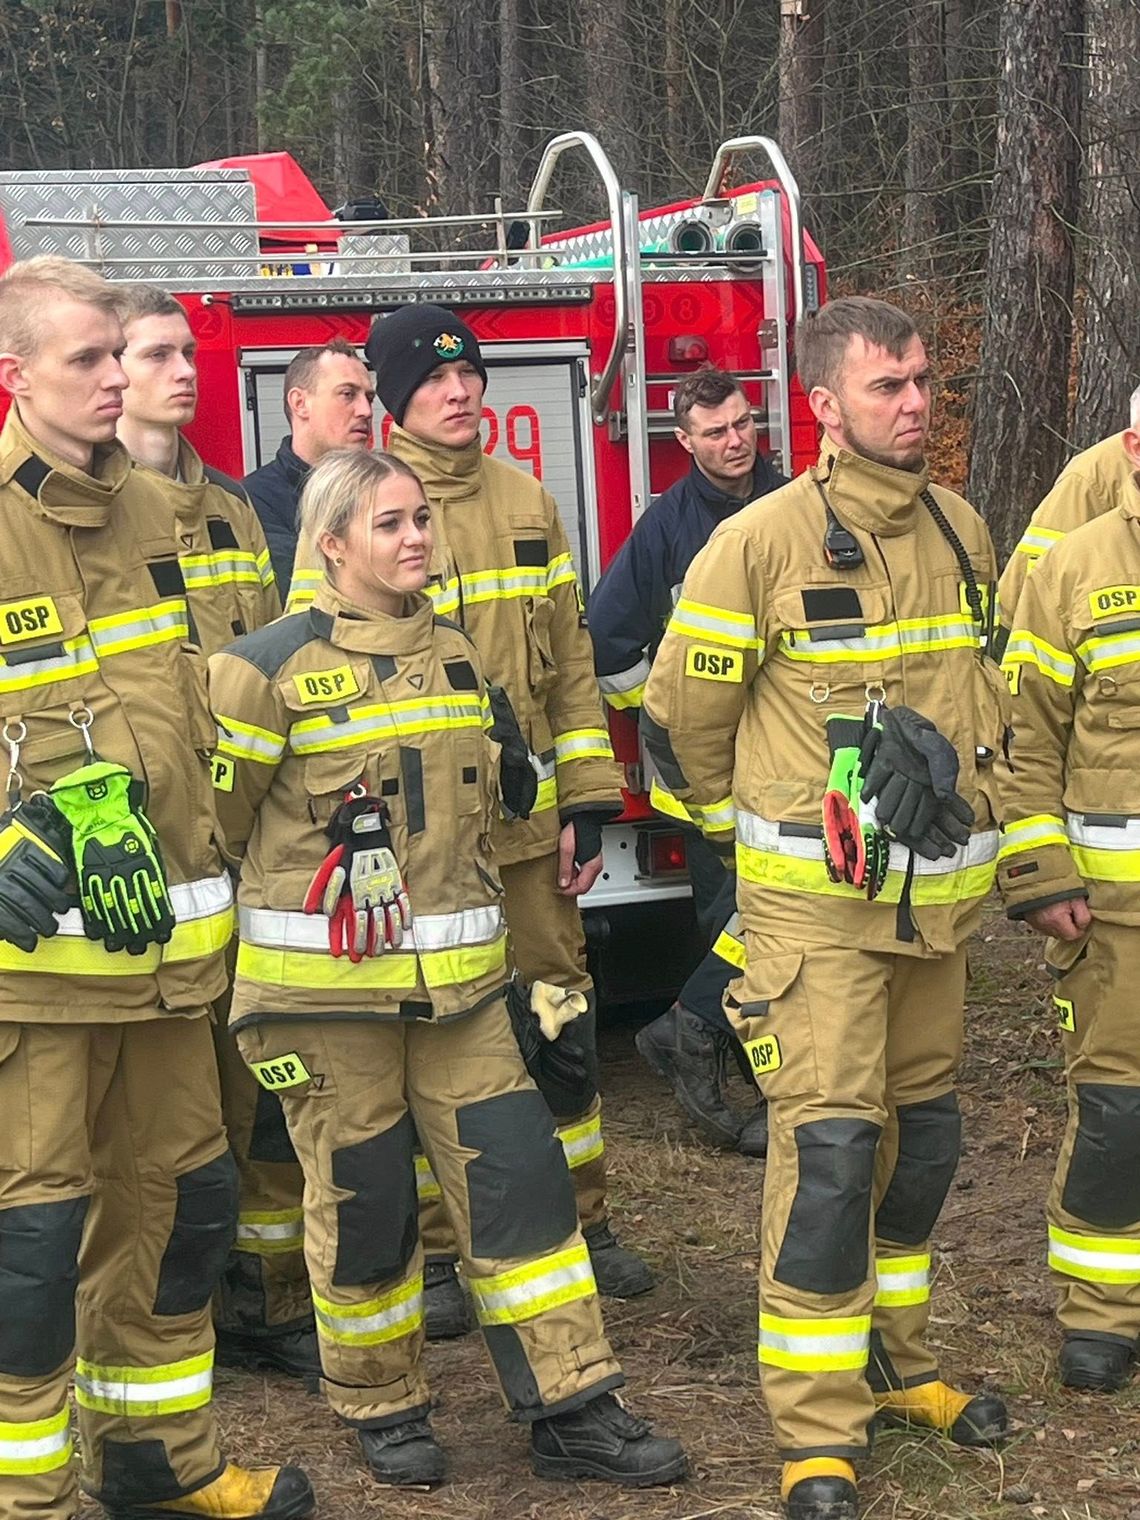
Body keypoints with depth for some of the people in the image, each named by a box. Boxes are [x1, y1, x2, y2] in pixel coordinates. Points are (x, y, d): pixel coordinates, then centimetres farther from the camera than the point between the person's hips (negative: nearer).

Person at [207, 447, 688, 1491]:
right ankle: (382, 1407, 25)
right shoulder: (272, 667, -10)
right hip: (326, 981, -5)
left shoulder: (455, 653, 10)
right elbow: (215, 816, -3)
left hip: (454, 976, 5)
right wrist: (311, 898, 1)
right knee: (363, 1196, 6)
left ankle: (569, 1411, 10)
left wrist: (517, 774, 10)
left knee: (517, 1170, 2)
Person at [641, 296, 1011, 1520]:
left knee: (920, 1131, 14)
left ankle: (894, 1363, 31)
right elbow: (684, 711, -3)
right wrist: (751, 817, 10)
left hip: (935, 892, 6)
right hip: (816, 897, -6)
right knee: (830, 1141, -9)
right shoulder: (763, 539, -12)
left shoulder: (962, 532, 7)